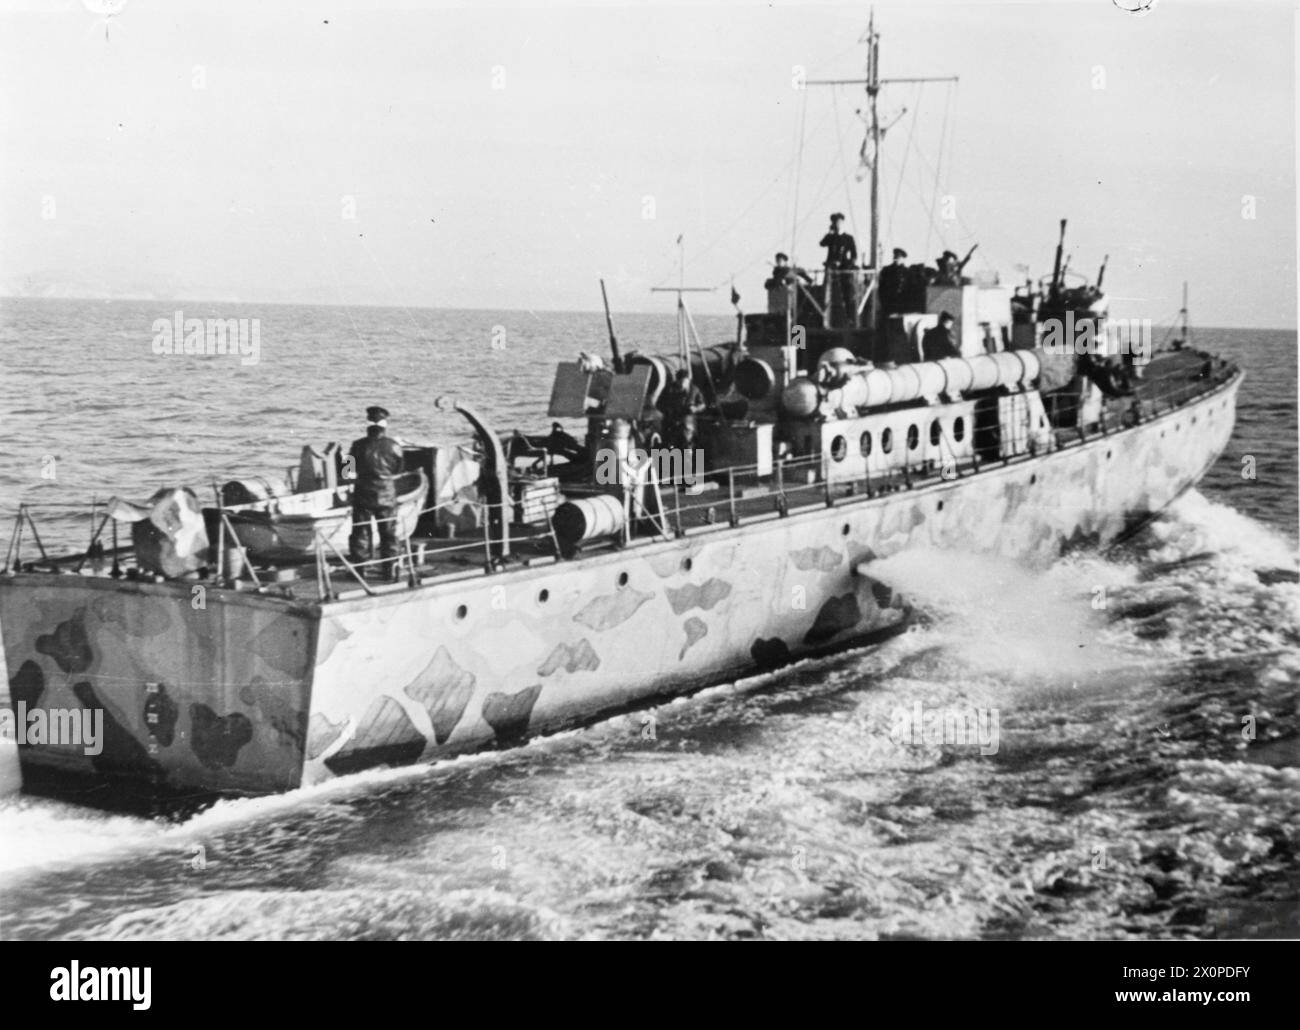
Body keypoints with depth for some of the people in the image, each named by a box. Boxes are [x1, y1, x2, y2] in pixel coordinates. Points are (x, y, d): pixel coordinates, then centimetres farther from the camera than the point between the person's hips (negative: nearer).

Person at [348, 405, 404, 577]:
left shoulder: (358, 445, -9)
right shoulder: (393, 446, -9)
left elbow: (351, 467, 3)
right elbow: (398, 471, 1)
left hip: (363, 494, 0)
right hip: (387, 494, 0)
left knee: (360, 531, 9)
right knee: (388, 532, 11)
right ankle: (390, 567, 12)